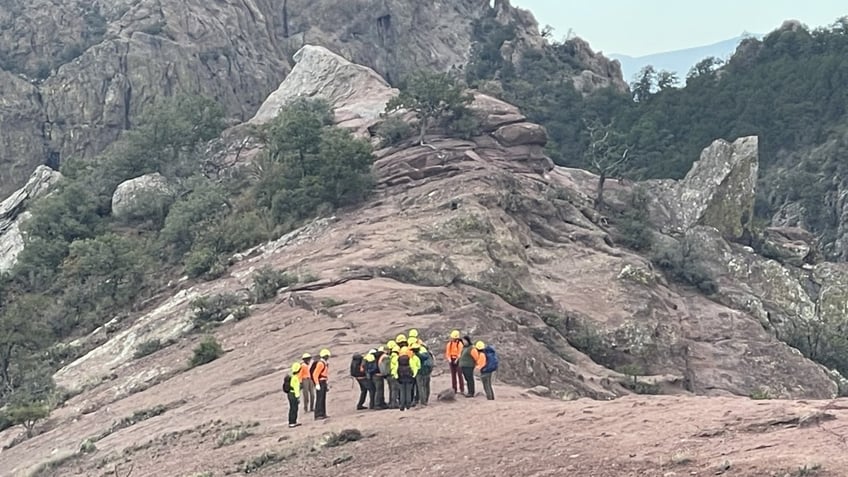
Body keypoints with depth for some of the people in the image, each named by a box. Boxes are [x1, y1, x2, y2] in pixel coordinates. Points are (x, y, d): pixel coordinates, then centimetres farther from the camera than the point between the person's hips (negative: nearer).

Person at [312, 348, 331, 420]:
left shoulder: (325, 364, 17)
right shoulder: (320, 363, -16)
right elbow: (315, 374, -22)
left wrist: (327, 385, 23)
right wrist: (317, 384, -25)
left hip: (324, 382, 10)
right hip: (320, 383, -10)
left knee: (323, 399, 12)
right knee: (319, 399, -11)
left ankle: (322, 414, 16)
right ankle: (318, 415, -11)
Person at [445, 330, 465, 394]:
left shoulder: (459, 343, -8)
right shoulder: (450, 343, 7)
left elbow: (460, 353, -13)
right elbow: (448, 352, 6)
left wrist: (457, 360, -18)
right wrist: (449, 359, -7)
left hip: (457, 360, -5)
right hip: (451, 360, 5)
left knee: (459, 374, -7)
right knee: (453, 374, 7)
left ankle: (462, 389, -5)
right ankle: (454, 389, 12)